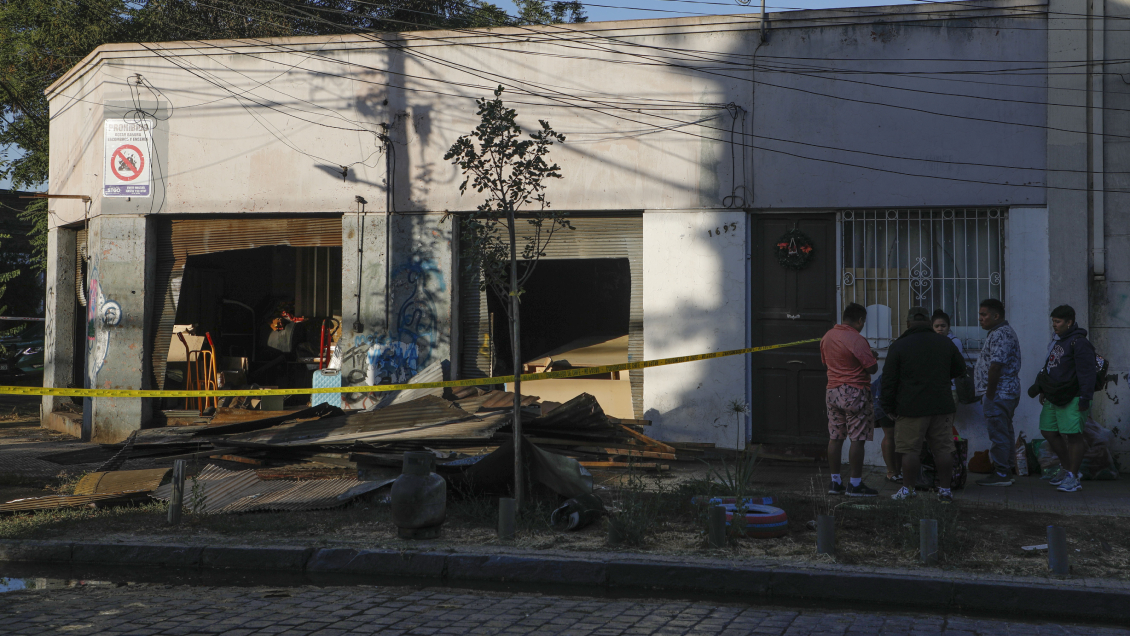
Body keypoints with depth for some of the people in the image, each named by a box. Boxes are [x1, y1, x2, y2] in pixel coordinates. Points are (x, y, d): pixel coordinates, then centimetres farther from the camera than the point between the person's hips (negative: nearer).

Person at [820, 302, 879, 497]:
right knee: (857, 439, -3)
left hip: (832, 391, 8)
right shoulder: (857, 340, -16)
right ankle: (855, 484, -2)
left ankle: (836, 483, 13)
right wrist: (871, 357, 6)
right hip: (854, 393, -8)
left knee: (835, 438, 9)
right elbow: (873, 368, -15)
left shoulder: (827, 337, 8)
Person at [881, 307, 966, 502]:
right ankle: (945, 489, 9)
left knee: (910, 450, 1)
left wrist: (888, 407, 4)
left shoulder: (898, 346, -4)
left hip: (911, 408, -3)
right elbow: (959, 369, 21)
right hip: (941, 406, 4)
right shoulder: (945, 343, 8)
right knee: (943, 449, 6)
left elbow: (889, 380, -4)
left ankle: (907, 489, 6)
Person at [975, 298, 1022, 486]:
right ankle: (1006, 471, 20)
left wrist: (989, 394, -20)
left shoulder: (1000, 335, -16)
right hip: (1008, 392, 11)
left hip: (998, 393, -11)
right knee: (1006, 433, 14)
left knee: (998, 433, -8)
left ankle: (1001, 474, -7)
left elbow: (996, 366, -23)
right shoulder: (1005, 332, 19)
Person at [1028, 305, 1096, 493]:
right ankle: (1067, 469, 26)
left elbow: (1087, 373, -18)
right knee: (1049, 432, 12)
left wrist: (1085, 399, -20)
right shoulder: (1056, 340, 15)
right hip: (1053, 398, 10)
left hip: (1072, 399, -10)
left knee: (1072, 435, -7)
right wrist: (1043, 390, 23)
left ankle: (1073, 478, -3)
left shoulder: (1079, 343, -14)